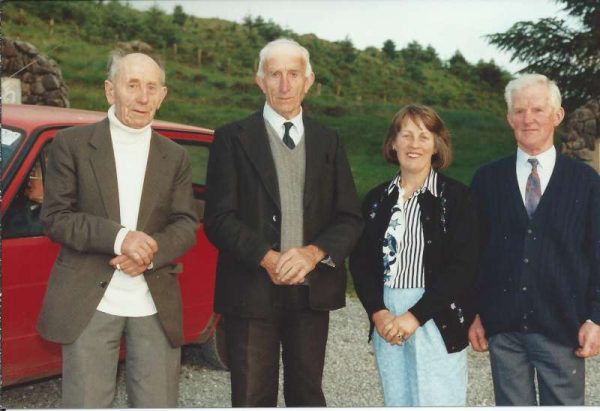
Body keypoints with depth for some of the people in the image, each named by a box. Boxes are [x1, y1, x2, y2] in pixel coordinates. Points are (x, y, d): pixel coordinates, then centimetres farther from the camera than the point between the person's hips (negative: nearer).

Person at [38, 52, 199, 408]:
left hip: (156, 305, 3)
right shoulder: (73, 144, 1)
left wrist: (151, 252, -15)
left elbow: (187, 225, 5)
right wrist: (118, 238, -18)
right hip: (90, 302, -2)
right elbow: (55, 217, -4)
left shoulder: (176, 157, 10)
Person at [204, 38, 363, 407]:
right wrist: (267, 258, -19)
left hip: (312, 290, 3)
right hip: (252, 290, -2)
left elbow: (350, 219, 5)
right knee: (253, 399, 5)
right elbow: (219, 218, -5)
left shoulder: (329, 141, 10)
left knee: (307, 395, 13)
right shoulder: (233, 138, 1)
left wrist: (314, 252, -14)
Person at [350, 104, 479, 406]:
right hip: (386, 319, 4)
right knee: (397, 402, 10)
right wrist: (378, 312, -7)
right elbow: (360, 261, 8)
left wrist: (415, 315, -15)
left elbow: (463, 266, -10)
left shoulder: (455, 196, -3)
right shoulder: (377, 199, 9)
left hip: (437, 321, -4)